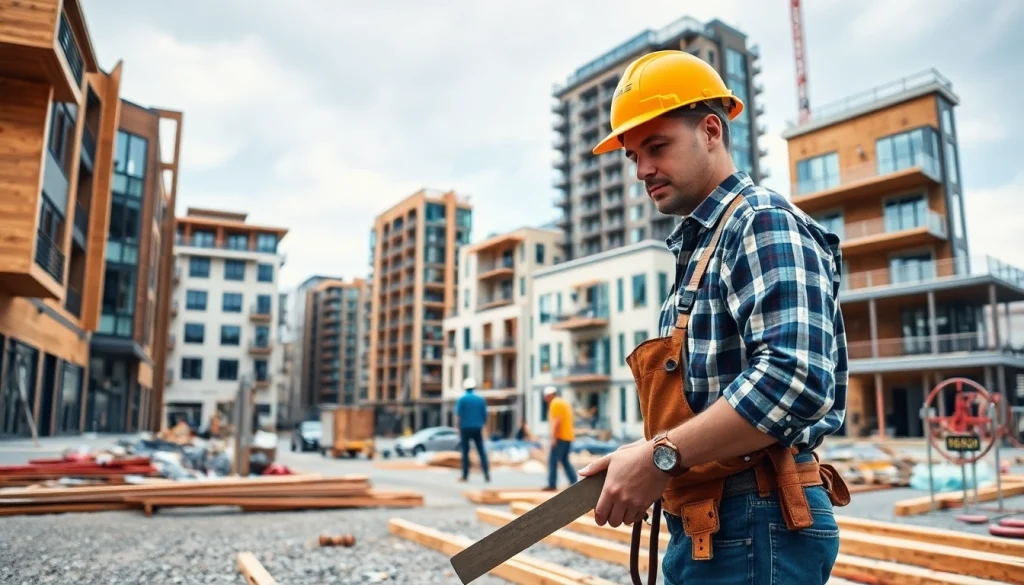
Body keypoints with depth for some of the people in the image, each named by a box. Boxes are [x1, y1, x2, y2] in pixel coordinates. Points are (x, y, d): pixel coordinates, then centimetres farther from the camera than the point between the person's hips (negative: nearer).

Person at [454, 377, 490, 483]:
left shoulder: (461, 399, -3)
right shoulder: (481, 399, 5)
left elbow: (458, 415, -8)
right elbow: (485, 415, 7)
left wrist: (457, 428, -1)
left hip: (465, 429, -2)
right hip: (477, 429, 2)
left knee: (465, 452, 4)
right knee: (482, 452, 3)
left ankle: (465, 476, 4)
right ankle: (487, 474, -7)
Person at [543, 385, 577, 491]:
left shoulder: (555, 403, -10)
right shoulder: (564, 402, 19)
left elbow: (557, 421, -20)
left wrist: (554, 437, -21)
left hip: (560, 437, -9)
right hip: (568, 436, 9)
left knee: (552, 460, -4)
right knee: (564, 461, 14)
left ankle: (552, 484, -5)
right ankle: (574, 482, 8)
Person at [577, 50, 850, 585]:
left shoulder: (763, 223, -13)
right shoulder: (697, 247, 16)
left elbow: (796, 377, -27)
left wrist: (660, 457, -23)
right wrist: (643, 461, 6)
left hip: (754, 526, -9)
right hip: (703, 523, 9)